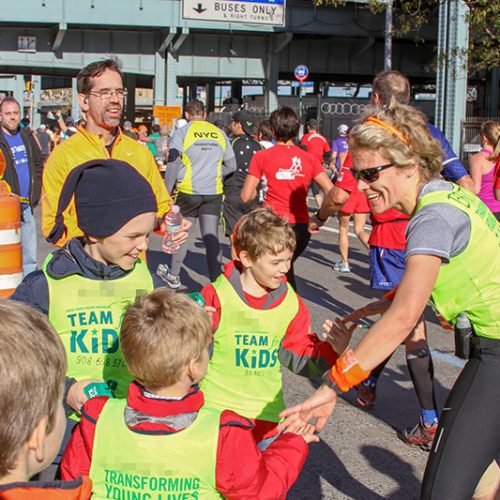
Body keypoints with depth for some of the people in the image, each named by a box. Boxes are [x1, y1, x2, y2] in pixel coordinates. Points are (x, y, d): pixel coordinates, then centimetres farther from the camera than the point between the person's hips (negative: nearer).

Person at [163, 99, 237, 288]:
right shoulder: (219, 133, 8)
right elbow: (231, 166, 12)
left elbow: (173, 164, -8)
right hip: (213, 192, 2)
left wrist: (167, 192, -3)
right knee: (211, 236, 2)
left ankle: (173, 276, 25)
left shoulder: (183, 132, -2)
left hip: (188, 191, -2)